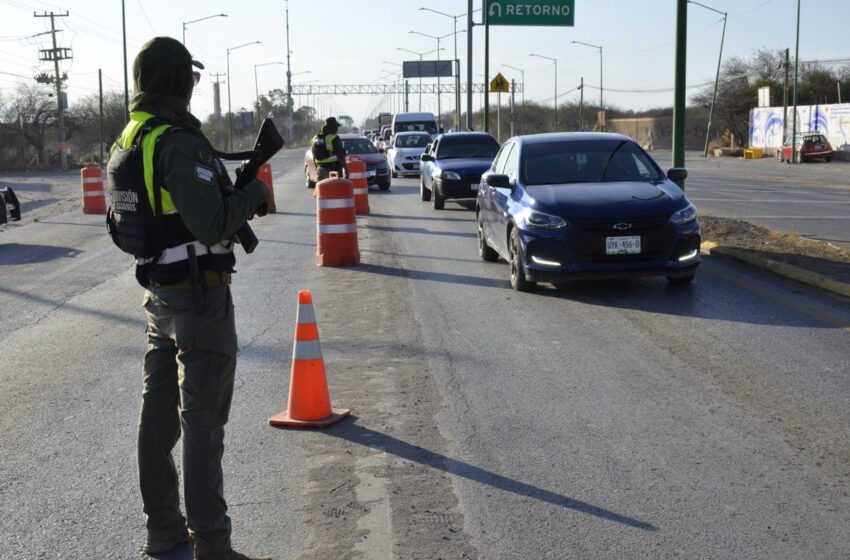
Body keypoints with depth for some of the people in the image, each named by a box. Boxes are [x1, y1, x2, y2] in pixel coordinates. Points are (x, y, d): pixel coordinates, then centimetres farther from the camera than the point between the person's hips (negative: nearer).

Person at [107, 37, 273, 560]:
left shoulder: (128, 140, 9)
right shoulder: (180, 142, -20)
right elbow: (212, 226, -25)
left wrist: (232, 195, 15)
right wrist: (254, 193, -9)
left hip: (159, 294, 9)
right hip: (199, 296, -9)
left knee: (160, 409, 15)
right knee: (202, 417, -3)